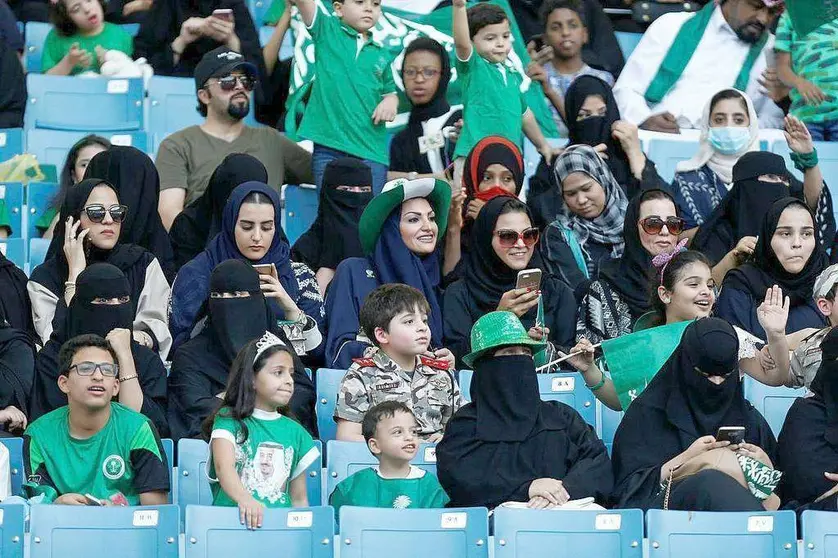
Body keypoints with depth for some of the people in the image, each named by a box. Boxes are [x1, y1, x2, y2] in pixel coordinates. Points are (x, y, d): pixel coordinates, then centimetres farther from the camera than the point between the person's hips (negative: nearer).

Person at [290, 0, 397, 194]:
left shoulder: (382, 55, 15)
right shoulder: (327, 30, 6)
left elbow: (390, 91, 24)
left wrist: (391, 100, 1)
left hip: (371, 149, 2)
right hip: (328, 144, -2)